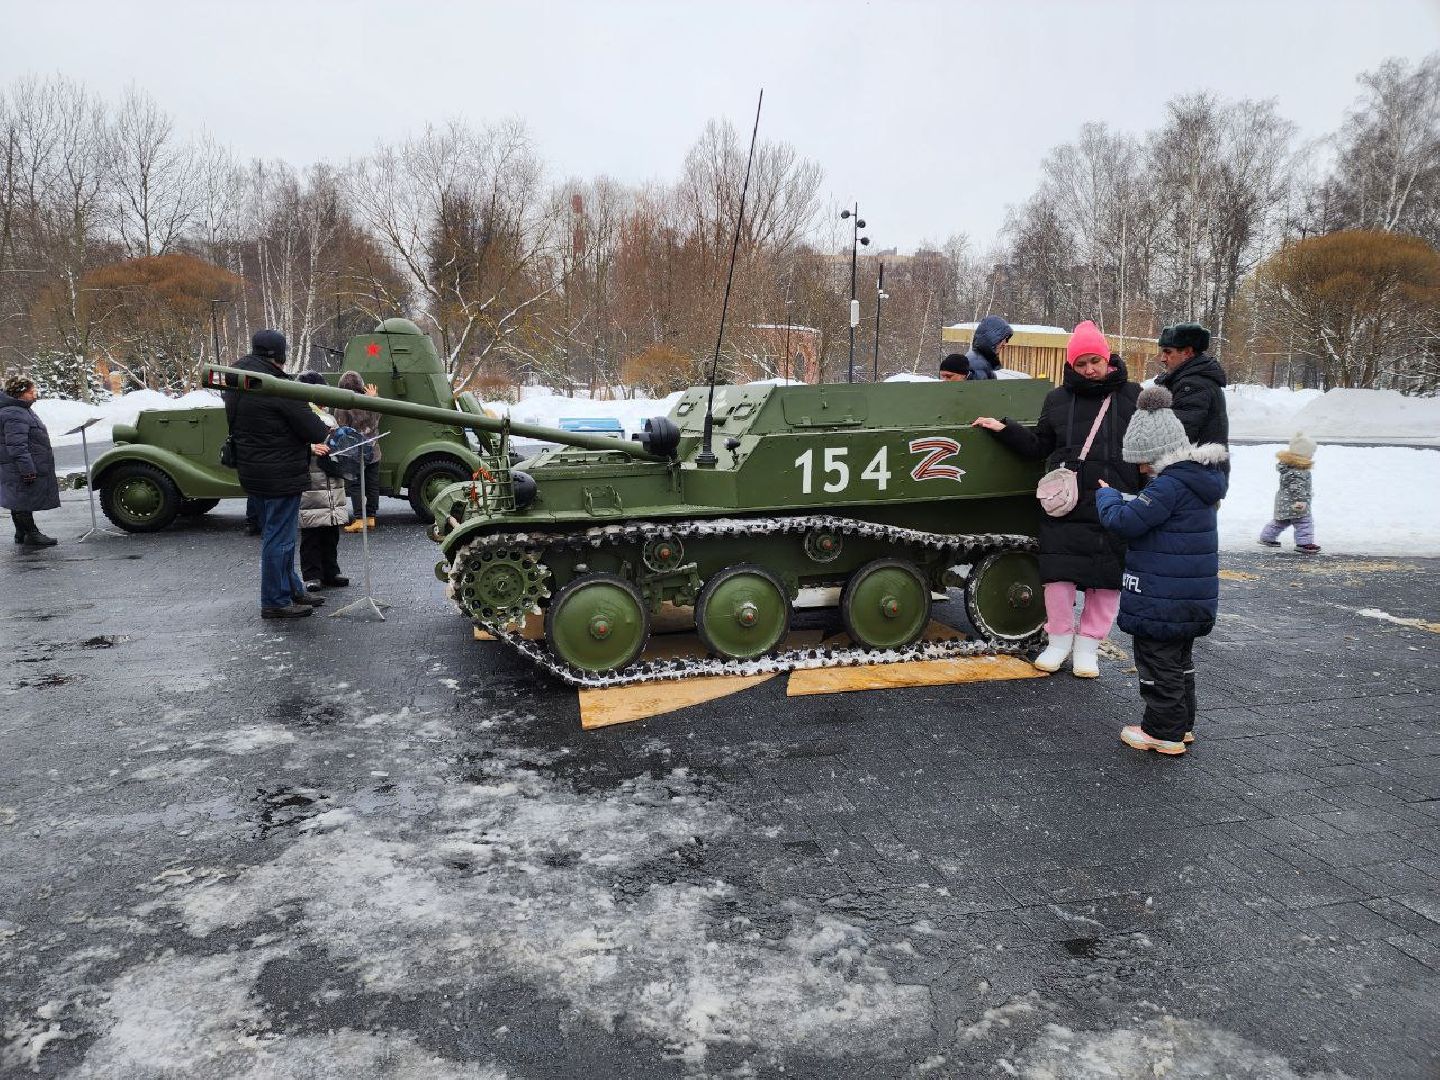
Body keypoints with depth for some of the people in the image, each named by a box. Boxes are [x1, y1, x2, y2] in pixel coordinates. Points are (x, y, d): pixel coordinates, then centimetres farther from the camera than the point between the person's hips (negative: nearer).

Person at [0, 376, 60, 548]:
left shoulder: (21, 410, 16)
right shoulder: (14, 415, -20)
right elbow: (17, 446, -26)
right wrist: (27, 469, -27)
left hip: (24, 468, 11)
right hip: (21, 469, -11)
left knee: (19, 502, 16)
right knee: (24, 501, -4)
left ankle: (21, 534, 24)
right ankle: (31, 535, 0)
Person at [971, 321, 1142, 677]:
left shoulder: (1132, 397, 5)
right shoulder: (1058, 400, 10)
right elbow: (1038, 446, 17)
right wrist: (1004, 429, 5)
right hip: (1066, 501, 1)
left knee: (1108, 577, 5)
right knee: (1059, 572, -1)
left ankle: (1088, 644, 20)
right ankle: (1060, 638, 19)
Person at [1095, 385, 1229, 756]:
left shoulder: (1170, 485, -22)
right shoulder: (1198, 477, 10)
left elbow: (1125, 520, -22)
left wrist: (1107, 495, -6)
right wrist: (1123, 500, 11)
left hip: (1163, 598, -10)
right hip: (1193, 599, 10)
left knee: (1157, 663, 2)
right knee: (1180, 660, 21)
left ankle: (1163, 732, 11)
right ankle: (1182, 724, 32)